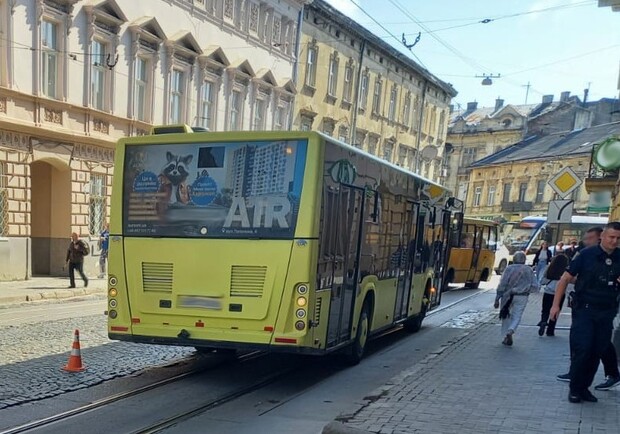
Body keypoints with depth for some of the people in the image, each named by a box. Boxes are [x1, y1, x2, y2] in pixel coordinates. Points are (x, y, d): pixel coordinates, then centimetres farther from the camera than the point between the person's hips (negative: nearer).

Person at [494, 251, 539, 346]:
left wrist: (497, 299, -6)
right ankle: (510, 331, -20)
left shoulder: (509, 269, -4)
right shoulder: (529, 270, 4)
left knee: (506, 317, 14)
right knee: (516, 317, 7)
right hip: (522, 297, 1)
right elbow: (535, 286, 1)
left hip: (508, 296, -1)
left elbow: (502, 285, -9)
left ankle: (506, 337, 16)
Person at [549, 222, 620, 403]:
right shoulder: (588, 254, -7)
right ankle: (574, 389, 8)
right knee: (582, 349, -7)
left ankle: (584, 387, 23)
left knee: (597, 352, 8)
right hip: (584, 311, -4)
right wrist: (556, 304, -8)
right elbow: (565, 278, -4)